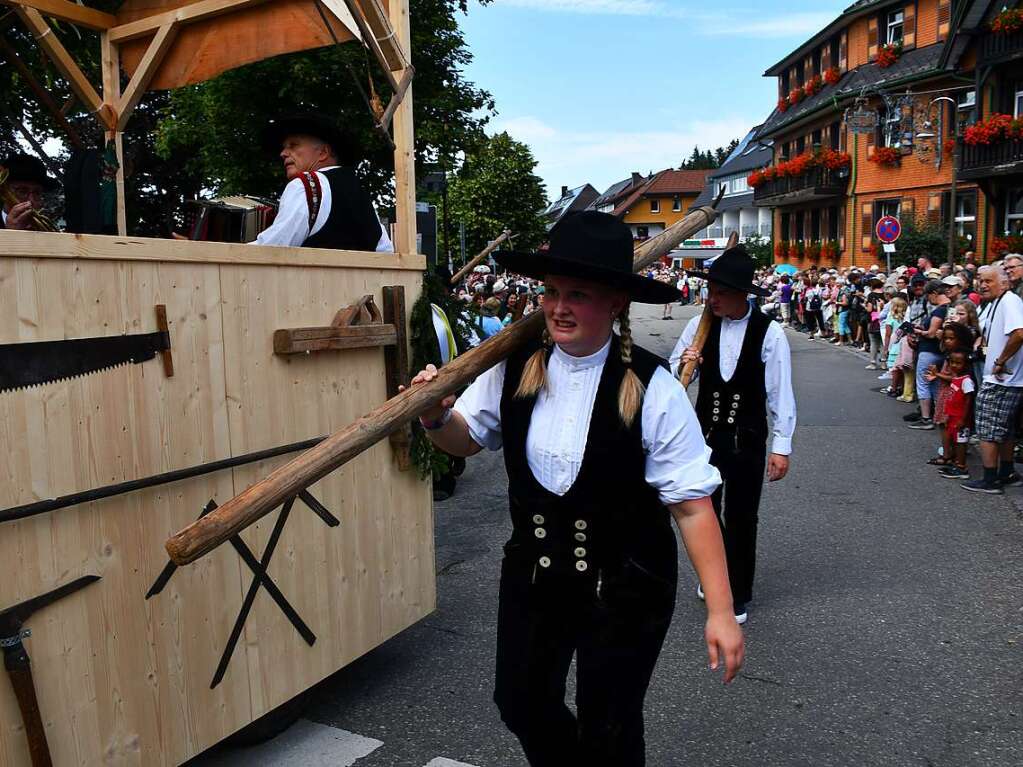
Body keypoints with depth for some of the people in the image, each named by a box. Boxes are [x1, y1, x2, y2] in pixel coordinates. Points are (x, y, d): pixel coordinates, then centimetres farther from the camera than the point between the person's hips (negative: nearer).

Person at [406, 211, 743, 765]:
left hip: (624, 590, -4)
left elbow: (691, 505, -15)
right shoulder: (515, 370, -8)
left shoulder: (652, 390, -19)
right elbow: (467, 439, 7)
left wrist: (720, 612, -15)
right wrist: (436, 416, -16)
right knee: (521, 703, 22)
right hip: (532, 575, 5)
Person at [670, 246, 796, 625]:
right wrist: (683, 364, -19)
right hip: (706, 434, 3)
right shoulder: (700, 325, -3)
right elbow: (671, 377, 4)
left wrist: (782, 445, -8)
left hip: (747, 438, -2)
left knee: (741, 517, 8)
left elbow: (780, 392, -7)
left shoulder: (769, 332, -11)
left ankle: (738, 594, 27)